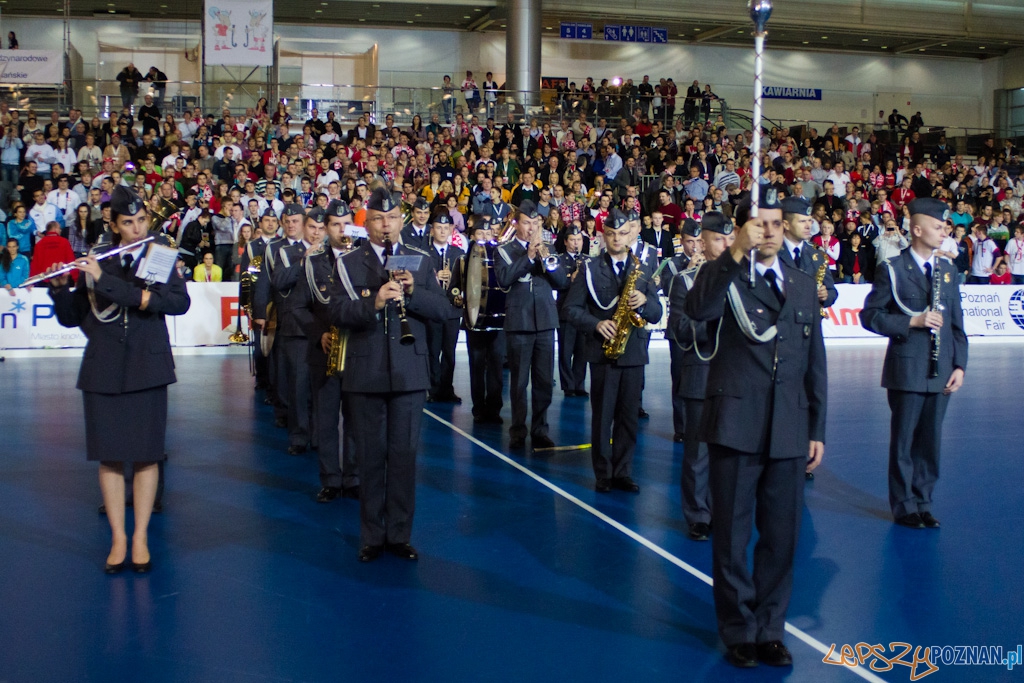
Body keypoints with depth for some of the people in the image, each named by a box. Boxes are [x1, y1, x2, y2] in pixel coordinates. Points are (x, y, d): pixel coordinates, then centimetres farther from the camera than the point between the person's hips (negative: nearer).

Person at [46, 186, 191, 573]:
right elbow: (70, 317, 11)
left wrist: (106, 282, -18)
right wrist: (58, 286, -11)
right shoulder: (95, 263, 8)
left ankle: (141, 537, 12)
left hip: (146, 367, -2)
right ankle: (118, 538, 14)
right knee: (109, 455, 4)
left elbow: (179, 302, -16)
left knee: (146, 455, 2)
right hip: (103, 369, 2)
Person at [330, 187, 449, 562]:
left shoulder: (420, 261, 7)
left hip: (409, 372, 1)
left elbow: (442, 309, 1)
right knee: (371, 456, 7)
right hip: (366, 373, -1)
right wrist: (374, 303, -26)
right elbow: (338, 312, -9)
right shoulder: (348, 263, 3)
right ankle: (372, 536, 19)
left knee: (404, 454, 6)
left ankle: (400, 534, 17)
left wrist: (412, 292, -16)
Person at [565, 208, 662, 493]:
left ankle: (623, 472, 16)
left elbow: (657, 314, 7)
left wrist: (644, 301, -14)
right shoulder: (590, 269, 3)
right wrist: (596, 323, -16)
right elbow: (573, 308, 0)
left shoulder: (644, 268, 9)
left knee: (628, 416, 6)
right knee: (602, 416, 1)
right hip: (603, 351, -2)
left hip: (634, 352, 2)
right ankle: (603, 474, 11)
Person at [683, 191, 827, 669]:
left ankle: (770, 630, 27)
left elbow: (814, 362, 15)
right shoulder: (725, 276, 0)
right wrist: (736, 252, -29)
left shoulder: (804, 286, 13)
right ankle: (739, 632, 22)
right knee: (733, 537, 6)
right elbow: (698, 309, -25)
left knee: (781, 537, 11)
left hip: (789, 432, 4)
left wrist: (817, 429, 12)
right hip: (736, 425, -4)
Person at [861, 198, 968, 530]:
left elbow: (956, 323, 12)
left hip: (940, 372, 5)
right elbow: (870, 315, -8)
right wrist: (913, 321, -18)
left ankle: (923, 502, 23)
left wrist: (960, 365, 4)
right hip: (907, 371, -5)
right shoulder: (893, 269, -4)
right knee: (904, 441, 4)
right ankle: (904, 506, 16)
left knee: (930, 441, 10)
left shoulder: (948, 270, 11)